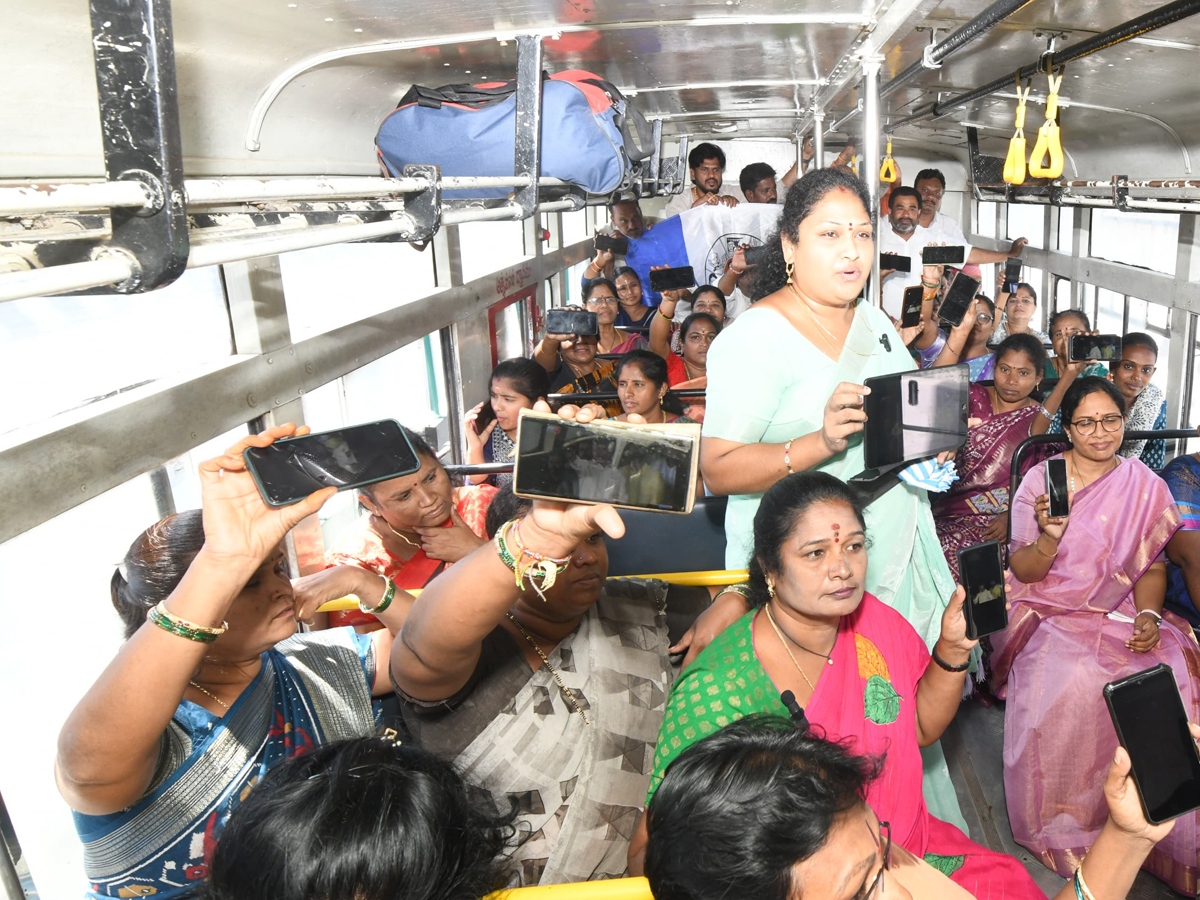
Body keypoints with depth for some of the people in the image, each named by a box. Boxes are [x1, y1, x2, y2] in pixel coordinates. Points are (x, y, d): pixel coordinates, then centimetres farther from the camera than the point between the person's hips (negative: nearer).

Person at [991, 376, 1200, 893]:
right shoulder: (1039, 479, 1)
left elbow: (1153, 564, 9)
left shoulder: (1146, 486, 8)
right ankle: (1064, 829, -12)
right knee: (1072, 686, -32)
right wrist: (1049, 539, -24)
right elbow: (1022, 571, -2)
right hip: (1050, 614, -2)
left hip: (1121, 615, 3)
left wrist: (1148, 616, -11)